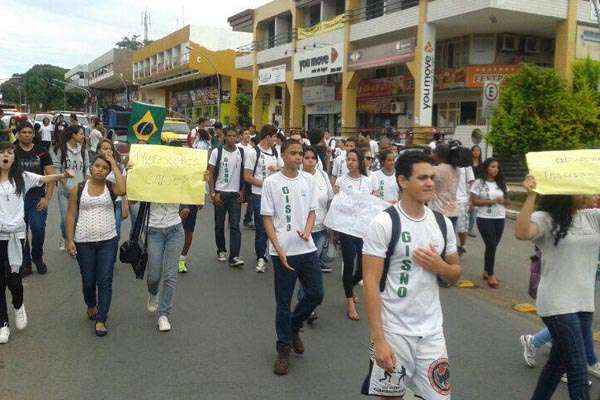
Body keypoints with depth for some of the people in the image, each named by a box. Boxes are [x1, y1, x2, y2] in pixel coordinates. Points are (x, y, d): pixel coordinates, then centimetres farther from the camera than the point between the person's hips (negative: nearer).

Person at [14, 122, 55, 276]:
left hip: (38, 197, 0)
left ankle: (37, 257, 16)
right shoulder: (13, 152, 4)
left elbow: (51, 176, 3)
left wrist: (47, 198, -6)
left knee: (38, 230, -11)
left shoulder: (42, 152, 5)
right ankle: (25, 262, 21)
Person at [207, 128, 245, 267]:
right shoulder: (217, 152, -2)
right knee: (219, 225, 10)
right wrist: (213, 193, -8)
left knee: (235, 226, -6)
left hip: (235, 194, 0)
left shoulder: (241, 152, 3)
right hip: (220, 193, 0)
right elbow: (210, 174, -1)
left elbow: (243, 173, 9)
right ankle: (221, 250, 28)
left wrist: (242, 192, 0)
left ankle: (234, 256, -8)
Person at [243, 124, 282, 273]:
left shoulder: (275, 152, 12)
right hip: (259, 195, -5)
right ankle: (261, 258, 10)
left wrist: (276, 169, -3)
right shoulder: (253, 153, -6)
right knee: (261, 228, 0)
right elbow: (247, 177, -8)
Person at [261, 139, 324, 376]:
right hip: (283, 251, -4)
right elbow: (267, 218, -5)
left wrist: (307, 231, -9)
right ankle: (284, 349, 20)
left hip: (307, 248, 4)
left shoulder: (308, 180, 6)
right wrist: (279, 250, -13)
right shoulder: (271, 182, -6)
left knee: (316, 294, 8)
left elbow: (312, 211, 12)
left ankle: (294, 326, 35)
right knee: (284, 302, 5)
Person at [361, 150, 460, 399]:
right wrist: (378, 340, -19)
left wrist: (439, 266, -10)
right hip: (393, 331, -4)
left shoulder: (442, 223, 4)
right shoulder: (383, 223, -12)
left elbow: (455, 275, 14)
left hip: (431, 330, 5)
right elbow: (371, 284, -15)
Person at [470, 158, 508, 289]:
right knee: (491, 246, -6)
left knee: (493, 246, 10)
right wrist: (492, 201, -17)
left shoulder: (502, 183, 9)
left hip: (500, 219, 5)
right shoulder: (478, 183, -5)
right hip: (484, 219, -5)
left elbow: (508, 201, 12)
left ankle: (486, 271, 26)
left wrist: (503, 201, -11)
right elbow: (474, 201, -11)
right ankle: (490, 275, 7)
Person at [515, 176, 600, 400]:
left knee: (559, 361, 19)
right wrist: (531, 196, -33)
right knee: (578, 371, -5)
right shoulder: (546, 219, -10)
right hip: (558, 304, -7)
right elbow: (521, 233, -30)